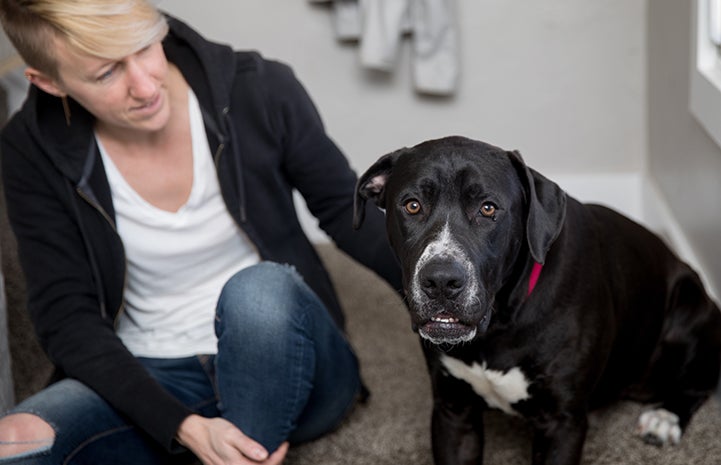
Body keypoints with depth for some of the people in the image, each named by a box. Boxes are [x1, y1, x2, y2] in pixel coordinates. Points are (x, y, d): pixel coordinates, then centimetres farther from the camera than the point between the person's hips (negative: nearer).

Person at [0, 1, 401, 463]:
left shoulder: (261, 90, -13)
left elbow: (345, 210, 3)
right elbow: (66, 317, -11)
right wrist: (185, 427, -25)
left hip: (288, 370, 0)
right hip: (149, 380, 0)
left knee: (259, 290, -35)